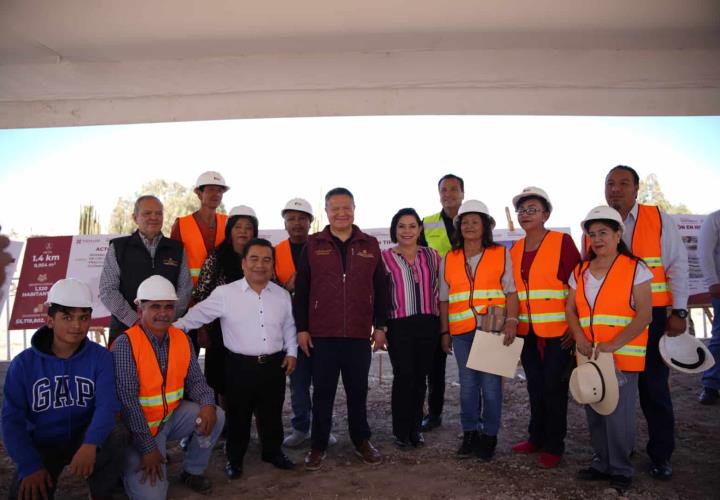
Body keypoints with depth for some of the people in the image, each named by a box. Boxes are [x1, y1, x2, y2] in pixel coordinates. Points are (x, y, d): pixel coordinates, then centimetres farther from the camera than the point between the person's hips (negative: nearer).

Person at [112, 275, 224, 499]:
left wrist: (207, 404, -21)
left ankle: (192, 471, 8)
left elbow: (195, 380, 2)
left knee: (215, 416, -15)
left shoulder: (182, 339, -3)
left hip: (172, 417, 6)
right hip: (138, 426, -5)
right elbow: (127, 400, -23)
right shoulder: (125, 344, -20)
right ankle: (131, 465, 16)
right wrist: (148, 447, -23)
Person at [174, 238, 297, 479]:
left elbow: (289, 327, 13)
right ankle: (234, 458, 31)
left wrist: (291, 352, 7)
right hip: (240, 366, -3)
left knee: (272, 414, 16)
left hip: (274, 365, 3)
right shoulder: (225, 293, -8)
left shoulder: (282, 295, 4)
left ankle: (273, 451, 37)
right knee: (238, 415, 11)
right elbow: (198, 314, -5)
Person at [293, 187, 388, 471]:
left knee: (358, 391, 12)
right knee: (323, 392, 9)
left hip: (359, 334, 1)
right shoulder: (313, 245, 2)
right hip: (322, 335, -1)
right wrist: (301, 328, -2)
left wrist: (380, 326, 5)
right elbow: (300, 290, 2)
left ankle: (361, 441, 29)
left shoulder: (370, 245, 6)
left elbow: (380, 288, 8)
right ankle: (318, 446, 24)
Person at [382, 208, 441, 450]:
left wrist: (441, 324, 12)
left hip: (427, 324, 3)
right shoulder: (385, 258, -1)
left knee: (420, 377, 10)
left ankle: (415, 428, 25)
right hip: (399, 325, -3)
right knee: (404, 376, -4)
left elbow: (439, 290, 15)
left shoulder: (432, 256, 8)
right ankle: (401, 432, 13)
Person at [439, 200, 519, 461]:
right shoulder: (449, 260, 11)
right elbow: (444, 299, 13)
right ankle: (470, 433, 22)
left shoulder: (501, 255, 5)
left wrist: (512, 320, -13)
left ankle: (489, 436, 16)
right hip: (462, 332, 3)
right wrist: (444, 332, 10)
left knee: (491, 384, 1)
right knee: (467, 384, 9)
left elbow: (511, 292, 1)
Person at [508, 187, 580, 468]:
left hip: (557, 332, -5)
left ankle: (554, 446, 20)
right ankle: (536, 437, 31)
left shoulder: (562, 242, -7)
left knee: (554, 388, 4)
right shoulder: (514, 250, 9)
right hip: (527, 332, 5)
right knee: (534, 387, 15)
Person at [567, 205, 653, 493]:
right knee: (594, 413, 12)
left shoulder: (635, 269, -5)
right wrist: (579, 338, -9)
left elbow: (644, 314, -11)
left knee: (618, 414, -1)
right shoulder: (580, 271, 9)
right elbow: (571, 310, 9)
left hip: (623, 356, -4)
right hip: (588, 356, 5)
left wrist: (614, 344, -21)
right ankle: (602, 463, 29)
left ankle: (620, 469, 19)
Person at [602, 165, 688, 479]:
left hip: (651, 317, -2)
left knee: (654, 386, 6)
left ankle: (660, 455, 23)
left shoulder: (659, 220, 0)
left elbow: (677, 265, -1)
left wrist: (679, 312, -7)